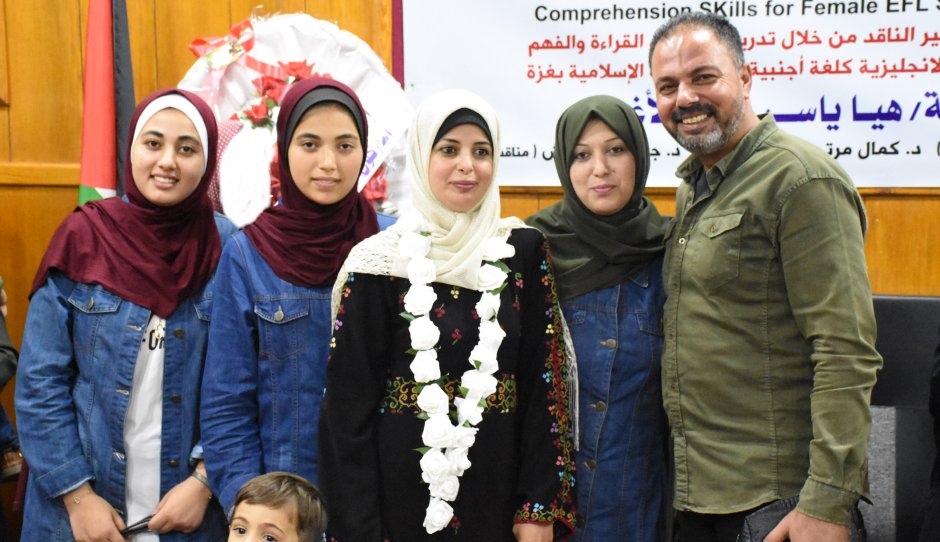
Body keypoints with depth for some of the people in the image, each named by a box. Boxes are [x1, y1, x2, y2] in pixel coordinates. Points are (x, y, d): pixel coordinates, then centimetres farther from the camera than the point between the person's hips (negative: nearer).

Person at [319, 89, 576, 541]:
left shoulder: (524, 251, 0)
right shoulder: (381, 264, -7)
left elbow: (544, 382, 0)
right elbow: (348, 406, -7)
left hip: (498, 492, 2)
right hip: (402, 498, -2)